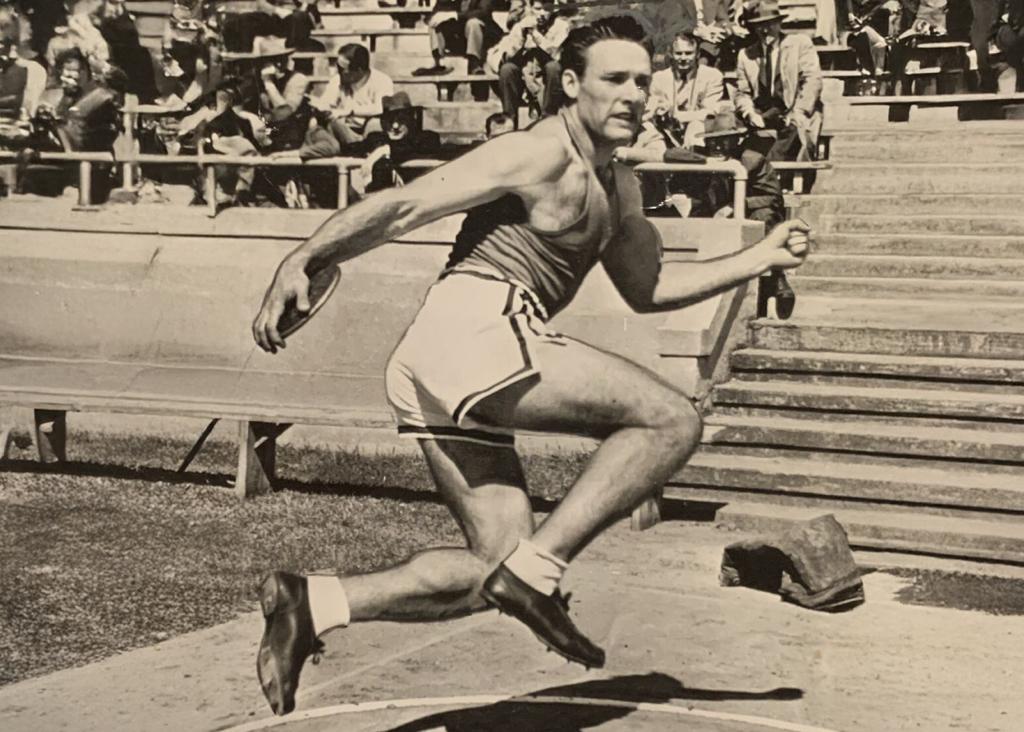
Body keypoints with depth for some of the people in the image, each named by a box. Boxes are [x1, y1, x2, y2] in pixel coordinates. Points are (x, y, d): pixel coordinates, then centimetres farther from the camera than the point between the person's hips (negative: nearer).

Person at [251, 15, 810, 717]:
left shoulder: (616, 185, 24)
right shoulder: (542, 156, -5)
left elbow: (648, 289, 33)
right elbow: (403, 205, -10)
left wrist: (761, 258, 26)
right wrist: (301, 262, -18)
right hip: (474, 327, -10)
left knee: (496, 563, 8)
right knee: (672, 419, -12)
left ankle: (312, 603, 4)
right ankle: (537, 569, -14)